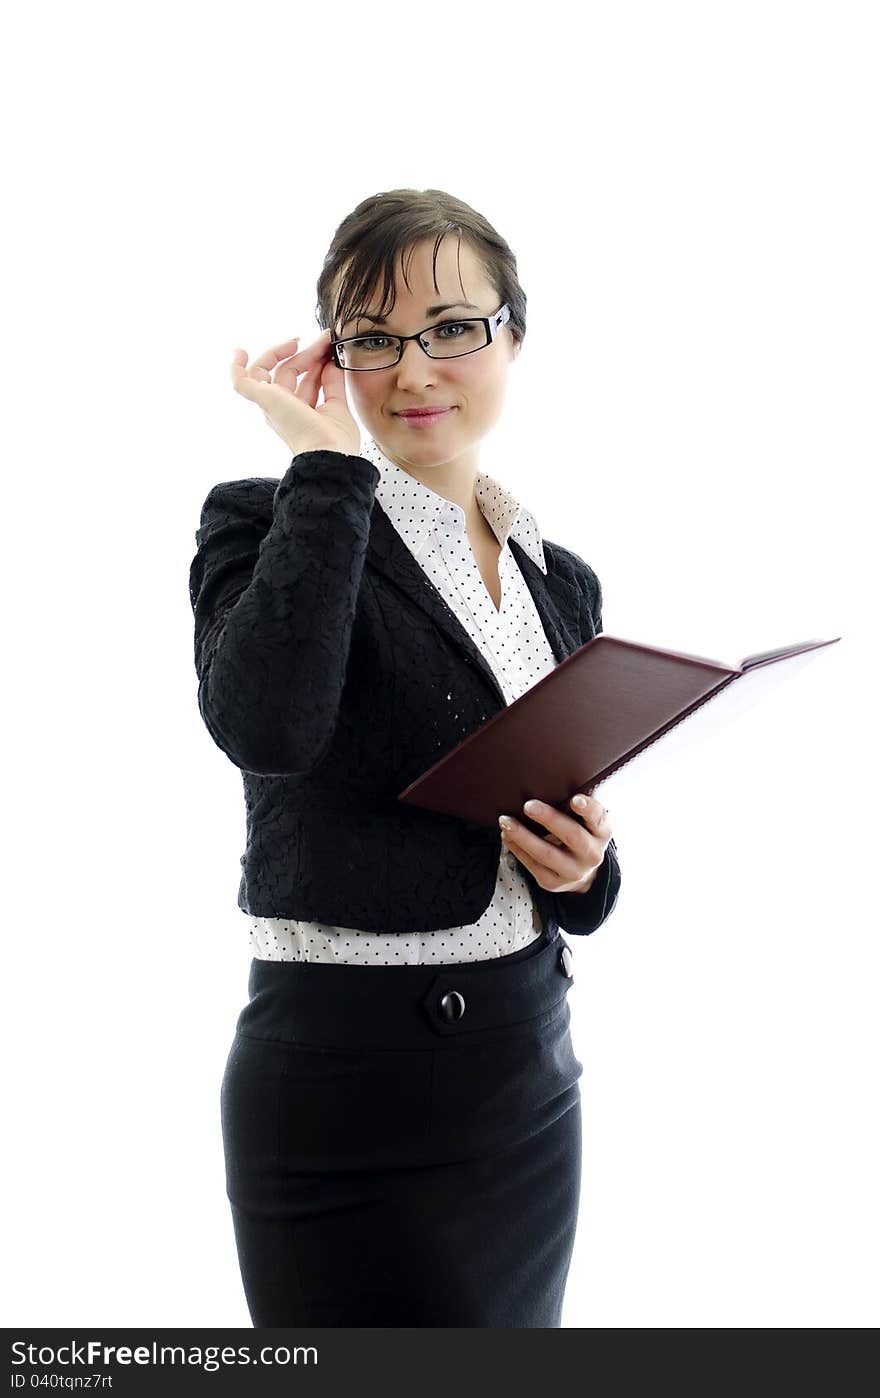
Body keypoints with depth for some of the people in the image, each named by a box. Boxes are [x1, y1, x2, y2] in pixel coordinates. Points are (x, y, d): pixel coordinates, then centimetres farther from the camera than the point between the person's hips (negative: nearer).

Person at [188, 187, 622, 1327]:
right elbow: (264, 724, -29)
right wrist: (327, 462, -19)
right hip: (343, 1088, -5)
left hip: (529, 1079, 6)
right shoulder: (266, 523, -6)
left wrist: (583, 869, -8)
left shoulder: (562, 581, 10)